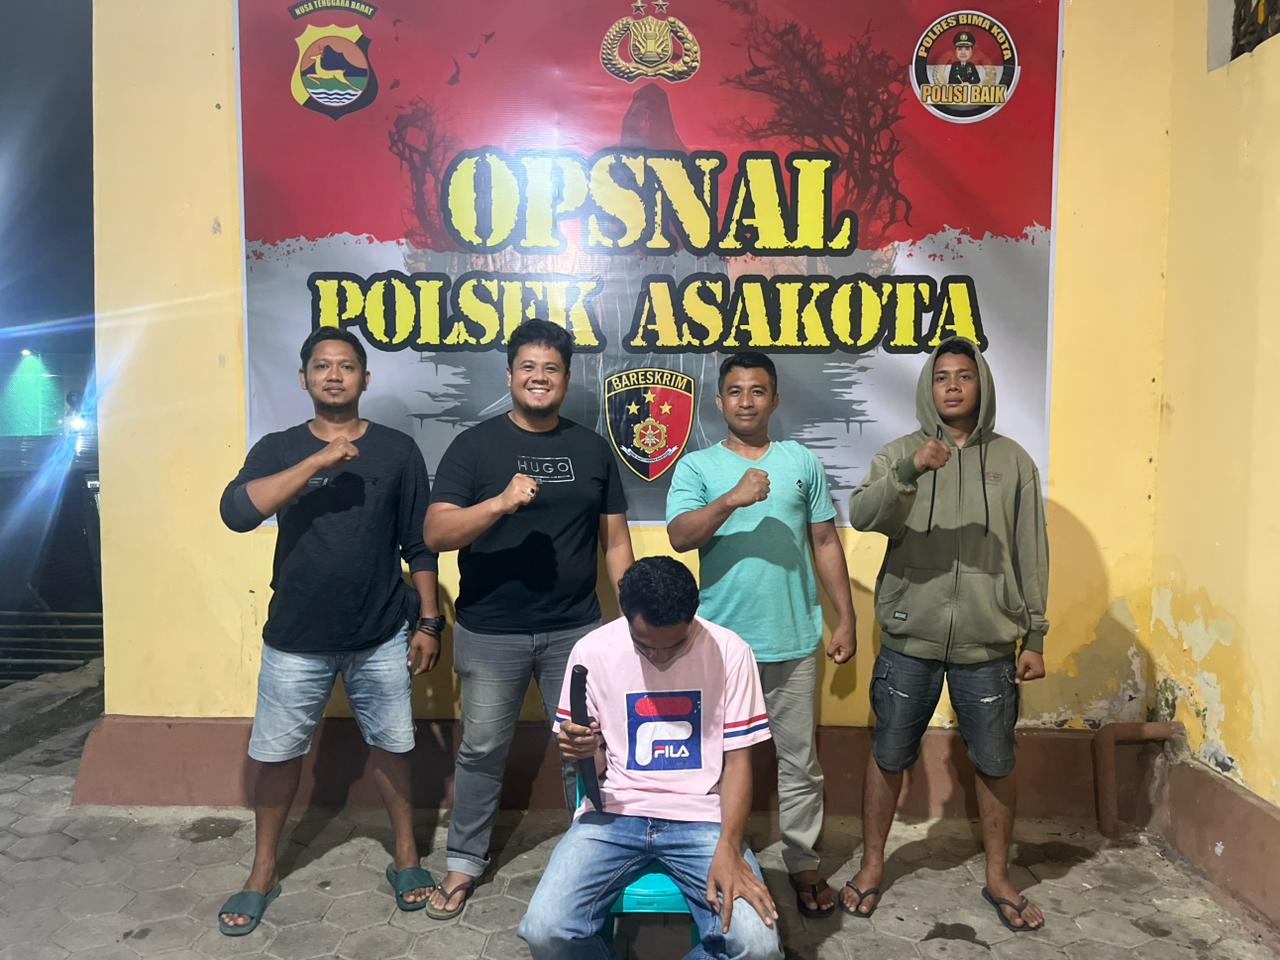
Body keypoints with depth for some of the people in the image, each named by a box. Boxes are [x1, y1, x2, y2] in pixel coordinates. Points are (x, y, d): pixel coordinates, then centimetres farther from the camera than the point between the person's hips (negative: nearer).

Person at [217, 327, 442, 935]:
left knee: (391, 746, 10)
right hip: (295, 639, 1)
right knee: (277, 752, 11)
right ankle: (263, 873, 31)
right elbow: (236, 512, -19)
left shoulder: (397, 450, -1)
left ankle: (406, 857, 30)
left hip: (382, 638, 0)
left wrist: (429, 621, 0)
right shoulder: (278, 450, 0)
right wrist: (319, 461, -24)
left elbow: (420, 545, 2)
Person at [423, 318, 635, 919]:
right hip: (490, 632, -1)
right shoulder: (474, 445, -4)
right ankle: (465, 861, 33)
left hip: (576, 630, 2)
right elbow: (436, 534, -13)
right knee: (482, 751, 13)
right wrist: (500, 503, -28)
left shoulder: (591, 448, 5)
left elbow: (615, 540, 8)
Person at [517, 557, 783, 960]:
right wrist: (577, 749, -20)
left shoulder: (729, 652, -7)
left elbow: (737, 761, -3)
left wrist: (728, 847, -18)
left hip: (701, 818, 0)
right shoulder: (592, 650, -6)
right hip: (613, 814, 1)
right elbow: (583, 754, 5)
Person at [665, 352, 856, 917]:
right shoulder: (697, 466, 2)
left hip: (794, 640, 1)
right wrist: (733, 498, -27)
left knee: (798, 762, 11)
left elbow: (826, 545, 8)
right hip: (721, 641, -1)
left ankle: (804, 864, 28)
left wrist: (845, 620, 5)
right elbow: (680, 536, -13)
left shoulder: (802, 462, 7)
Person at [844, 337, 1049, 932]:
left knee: (996, 764, 11)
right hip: (909, 639, -1)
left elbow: (1031, 555, 5)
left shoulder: (1012, 460, 4)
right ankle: (871, 866, 29)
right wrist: (909, 472, -33)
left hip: (989, 643, 1)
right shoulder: (900, 453, 0)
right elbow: (863, 517, -17)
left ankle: (998, 879, 31)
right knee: (888, 756, 10)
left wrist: (1035, 636, 3)